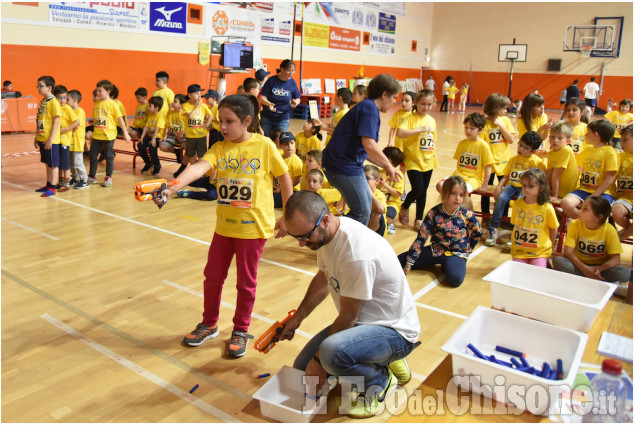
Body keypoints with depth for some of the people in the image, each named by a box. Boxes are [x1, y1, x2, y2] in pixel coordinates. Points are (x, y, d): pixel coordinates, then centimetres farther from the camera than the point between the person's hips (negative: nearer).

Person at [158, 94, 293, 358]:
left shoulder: (264, 146, -10)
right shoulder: (220, 149, -2)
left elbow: (284, 178, -3)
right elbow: (199, 167, -20)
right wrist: (173, 187, -39)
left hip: (254, 226, -4)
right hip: (224, 225, 4)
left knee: (246, 281, 9)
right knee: (213, 276, 15)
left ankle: (240, 331, 30)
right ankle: (209, 325, 38)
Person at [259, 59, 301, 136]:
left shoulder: (292, 82, -2)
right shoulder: (271, 80, -9)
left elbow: (297, 99, 7)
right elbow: (262, 97, -9)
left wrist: (295, 102, -17)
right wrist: (269, 104, -30)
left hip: (283, 119, 1)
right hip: (267, 118, -1)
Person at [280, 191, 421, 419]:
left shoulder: (356, 253, -33)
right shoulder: (324, 233, -4)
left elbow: (348, 317, -23)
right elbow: (323, 279, 15)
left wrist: (319, 360, -13)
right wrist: (297, 318, 18)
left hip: (395, 330, -9)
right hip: (362, 321, 9)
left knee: (331, 352, -36)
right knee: (302, 367, 9)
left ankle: (380, 380, -4)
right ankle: (382, 358, 17)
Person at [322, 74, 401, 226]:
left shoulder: (367, 107, 17)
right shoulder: (370, 108, -15)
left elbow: (364, 149, 22)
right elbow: (369, 145, -26)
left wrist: (385, 165, 17)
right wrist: (388, 166, -14)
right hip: (345, 166, -11)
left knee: (366, 203, 19)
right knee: (362, 211, -6)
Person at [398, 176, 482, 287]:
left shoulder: (467, 215, -12)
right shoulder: (434, 213, -12)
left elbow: (477, 234, 8)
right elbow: (421, 238, -10)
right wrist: (409, 262, -11)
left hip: (457, 253, -2)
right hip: (436, 250, 2)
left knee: (455, 278, -36)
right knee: (399, 260, -9)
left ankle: (447, 265, 1)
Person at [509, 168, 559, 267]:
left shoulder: (547, 208, -11)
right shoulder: (517, 204, -1)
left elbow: (553, 229, 2)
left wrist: (548, 246, 8)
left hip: (540, 252, -2)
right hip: (519, 251, 2)